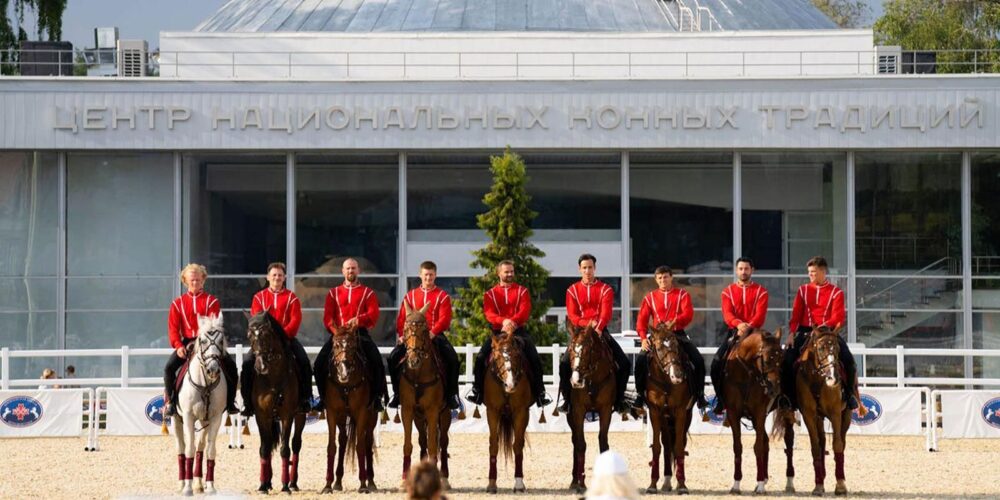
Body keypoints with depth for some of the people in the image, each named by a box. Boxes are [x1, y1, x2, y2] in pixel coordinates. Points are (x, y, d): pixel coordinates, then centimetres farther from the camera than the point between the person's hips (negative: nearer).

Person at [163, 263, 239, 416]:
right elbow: (173, 328, 2)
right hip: (186, 342, 1)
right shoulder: (178, 303, 8)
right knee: (169, 367, -21)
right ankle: (170, 402, -6)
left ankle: (230, 402, -6)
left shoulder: (211, 301, 5)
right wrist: (178, 346, -15)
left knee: (230, 365, -18)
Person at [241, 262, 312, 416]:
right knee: (248, 363, -20)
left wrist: (283, 334, -20)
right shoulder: (259, 297, 8)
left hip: (287, 337, -1)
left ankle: (304, 398, -13)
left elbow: (296, 320, -5)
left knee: (304, 361, -23)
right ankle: (248, 401, -11)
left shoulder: (291, 297, 5)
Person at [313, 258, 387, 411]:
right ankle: (324, 397, -2)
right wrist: (335, 331, -13)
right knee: (320, 363, -15)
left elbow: (373, 314, -3)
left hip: (360, 333, -2)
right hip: (338, 334, 2)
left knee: (376, 362, -25)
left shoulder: (368, 293, 10)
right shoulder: (334, 293, 15)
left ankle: (376, 397, -14)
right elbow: (327, 316, 6)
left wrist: (359, 320, -22)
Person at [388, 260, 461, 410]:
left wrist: (433, 332, -24)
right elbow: (402, 317, 8)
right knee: (393, 358, -16)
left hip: (435, 335, -2)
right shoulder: (410, 295, 12)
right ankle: (397, 392, -2)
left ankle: (451, 394, -12)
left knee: (452, 358, -25)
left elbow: (445, 318, -7)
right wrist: (402, 334, -9)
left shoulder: (442, 296, 4)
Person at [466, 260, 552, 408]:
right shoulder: (490, 294, 10)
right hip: (497, 331, 0)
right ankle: (477, 391, -5)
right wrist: (503, 321, -26)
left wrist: (512, 321, -25)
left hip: (518, 330, 0)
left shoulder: (522, 291, 9)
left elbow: (525, 311, -6)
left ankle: (540, 393, -7)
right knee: (480, 358, -16)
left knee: (535, 359, -16)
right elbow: (489, 313, -5)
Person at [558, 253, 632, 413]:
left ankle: (618, 399, 0)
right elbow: (572, 315, -3)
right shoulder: (572, 290, 6)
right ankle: (567, 399, -8)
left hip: (601, 331, 0)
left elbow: (606, 313, -9)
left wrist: (598, 327, -28)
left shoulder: (606, 289, 5)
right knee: (565, 362, -21)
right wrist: (588, 323, -20)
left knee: (624, 363, -13)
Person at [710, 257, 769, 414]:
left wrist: (749, 326, -27)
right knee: (717, 363, -13)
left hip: (753, 332, -1)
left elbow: (761, 314, -8)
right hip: (734, 331, 1)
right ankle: (721, 399, 1)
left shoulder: (761, 292, 6)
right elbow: (727, 313, -6)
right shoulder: (728, 292, 10)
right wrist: (738, 324, -27)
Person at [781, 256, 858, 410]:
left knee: (848, 359, -23)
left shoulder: (836, 292, 4)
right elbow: (796, 313, 5)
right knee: (788, 359, -20)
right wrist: (792, 332, -10)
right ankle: (788, 395, -8)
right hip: (805, 331, 2)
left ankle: (849, 394, -6)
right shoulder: (803, 290, 11)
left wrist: (824, 326, -24)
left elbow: (838, 316, -7)